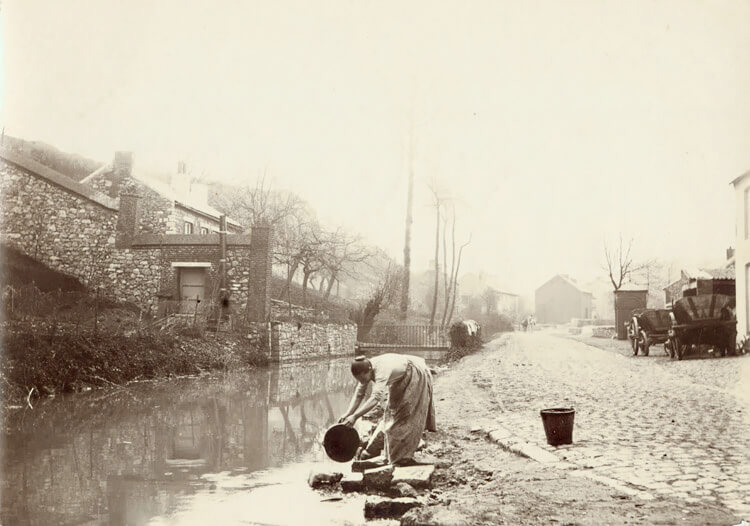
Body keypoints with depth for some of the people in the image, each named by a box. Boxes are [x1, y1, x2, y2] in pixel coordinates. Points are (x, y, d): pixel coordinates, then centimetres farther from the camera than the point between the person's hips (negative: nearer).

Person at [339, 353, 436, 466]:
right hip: (401, 380, 8)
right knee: (392, 410, 13)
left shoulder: (382, 371, -43)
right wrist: (348, 414, -27)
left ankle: (402, 455, 9)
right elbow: (359, 394, -14)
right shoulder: (365, 370, -19)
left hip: (416, 375, -8)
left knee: (406, 416, -3)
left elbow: (376, 398, -52)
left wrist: (355, 416, -59)